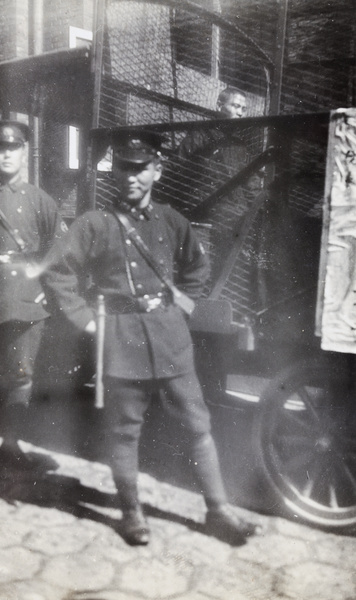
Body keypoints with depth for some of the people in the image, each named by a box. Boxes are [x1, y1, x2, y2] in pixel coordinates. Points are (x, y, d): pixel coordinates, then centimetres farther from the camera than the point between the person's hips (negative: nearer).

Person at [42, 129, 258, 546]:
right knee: (125, 432, 8)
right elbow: (56, 274, -4)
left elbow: (196, 268, 20)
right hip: (122, 338, -3)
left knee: (198, 424, 7)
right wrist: (86, 319, -7)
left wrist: (178, 304, 10)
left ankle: (218, 510, 21)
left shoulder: (170, 220, 5)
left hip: (170, 335, 3)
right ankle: (131, 512, 27)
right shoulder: (94, 223, -5)